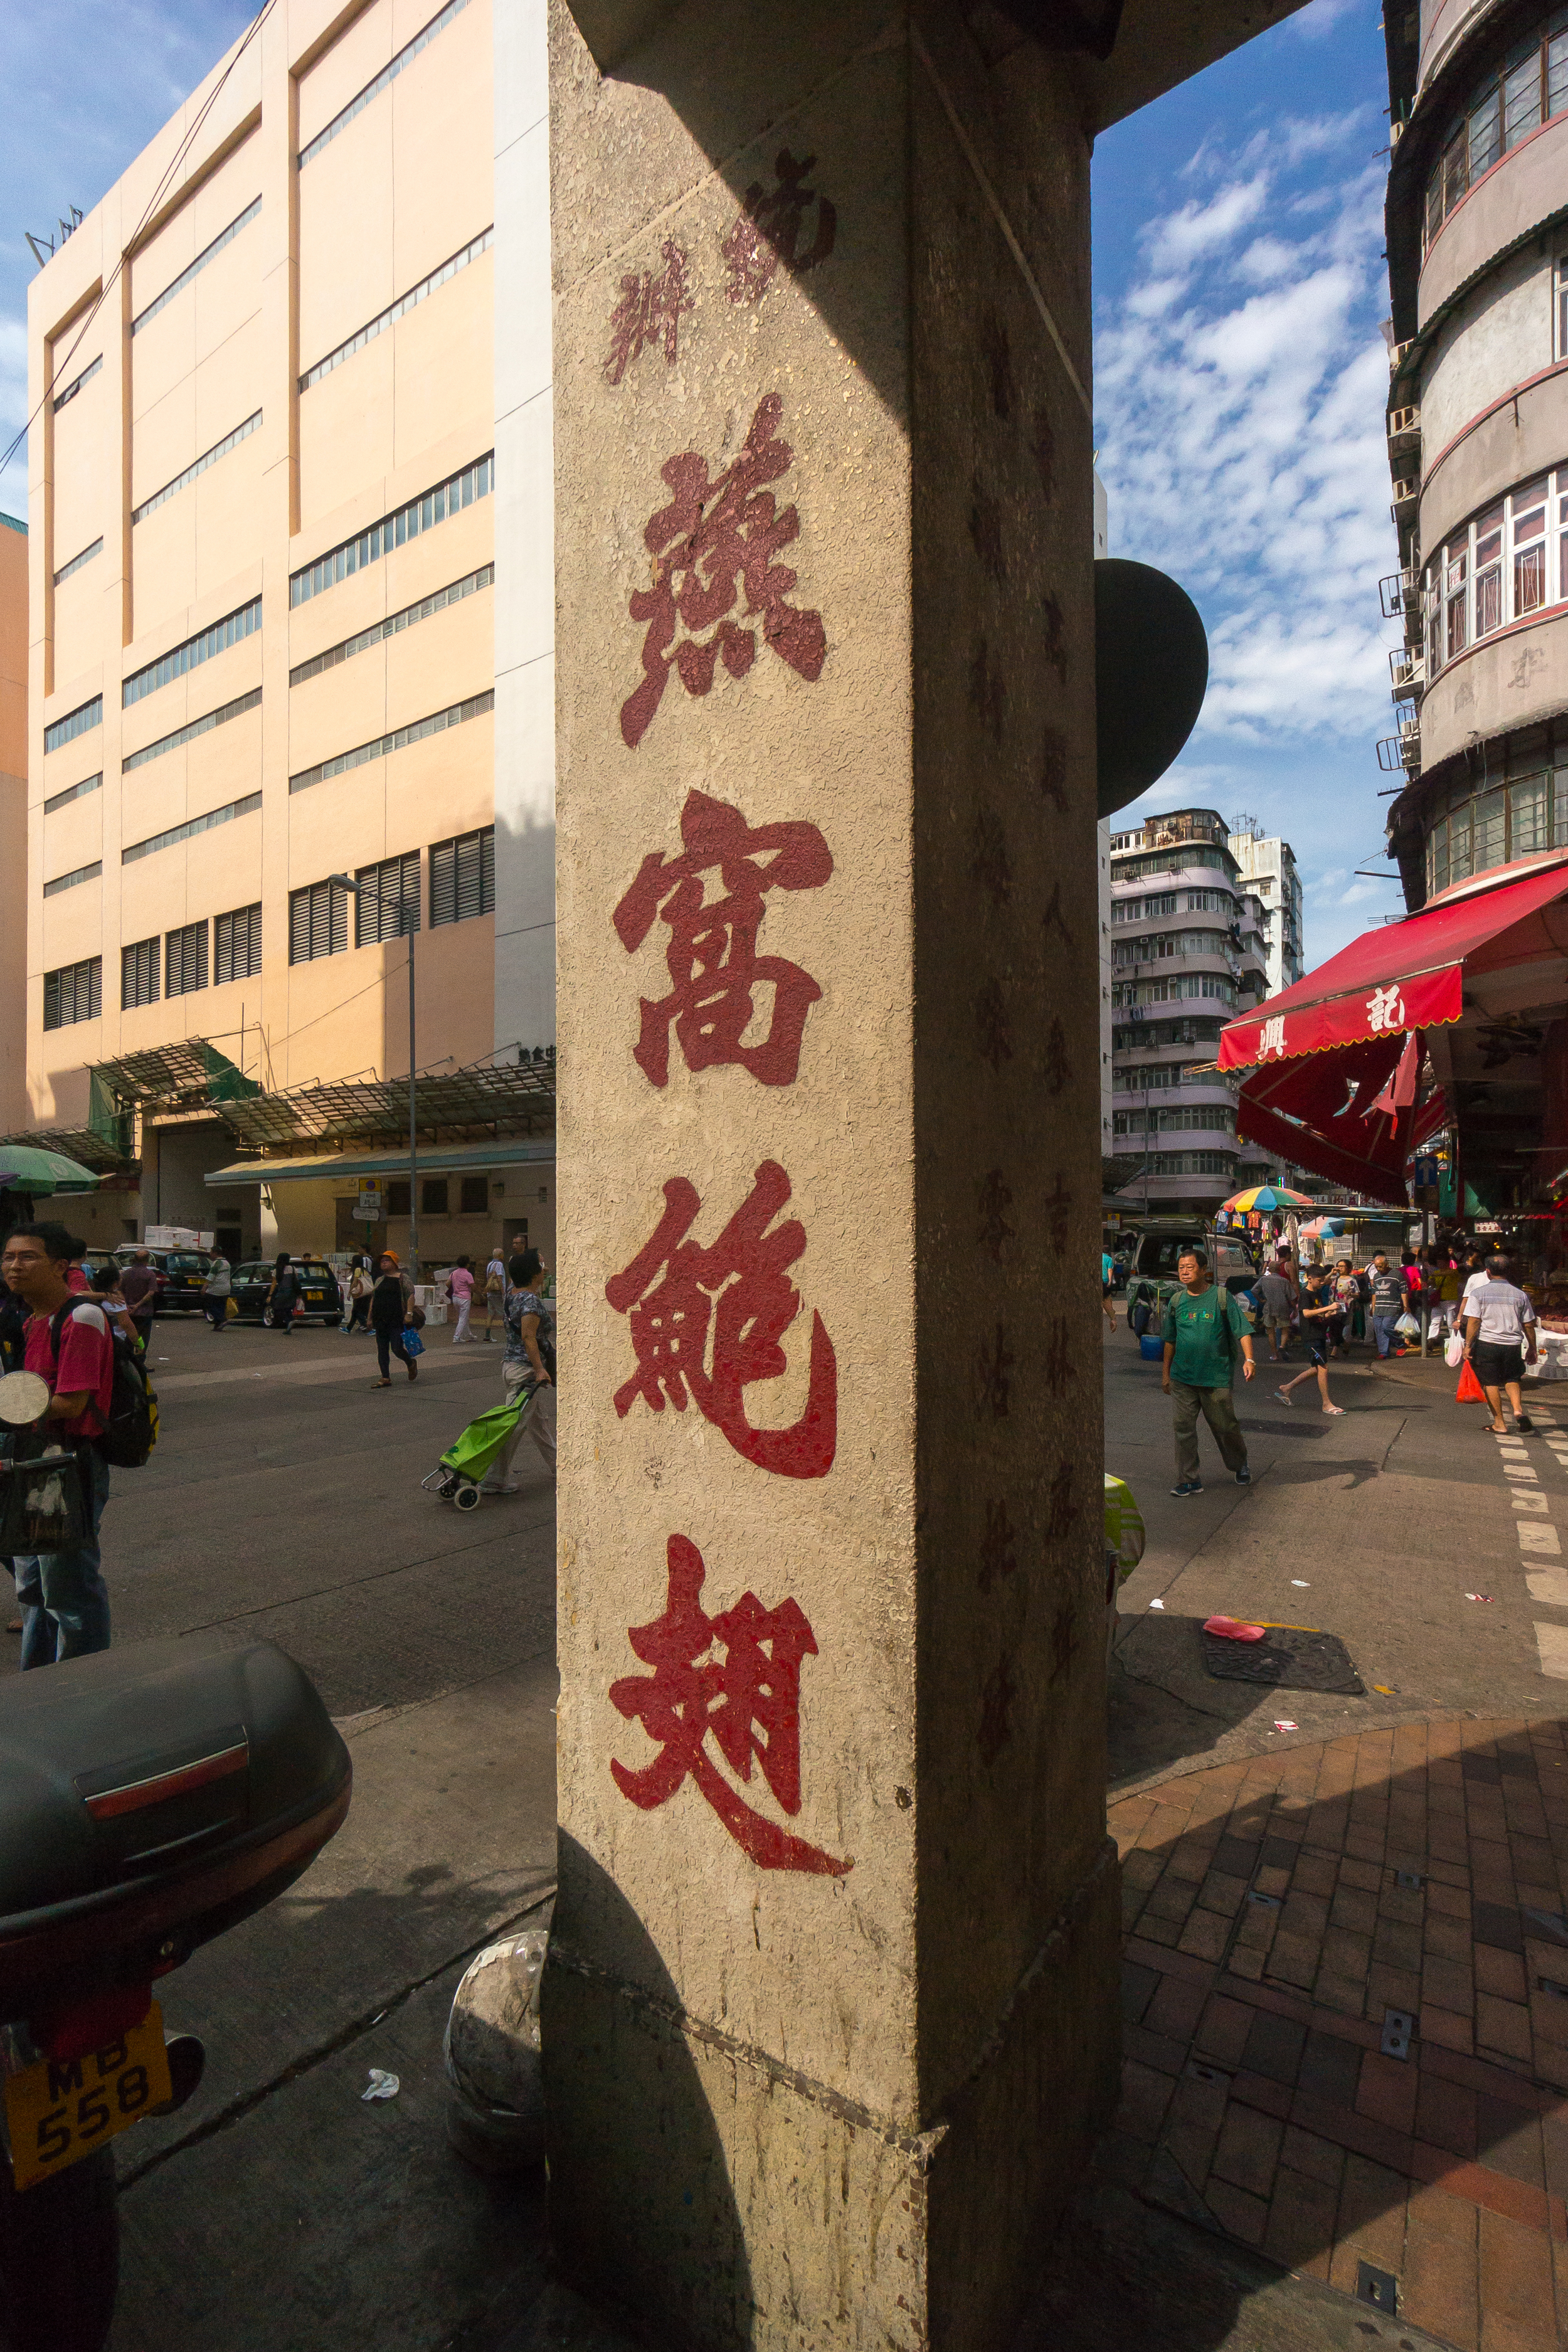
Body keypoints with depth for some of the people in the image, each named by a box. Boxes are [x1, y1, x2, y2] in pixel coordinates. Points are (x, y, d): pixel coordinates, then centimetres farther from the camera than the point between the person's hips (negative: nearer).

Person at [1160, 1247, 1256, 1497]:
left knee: (1225, 1426, 9)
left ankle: (1240, 1466, 37)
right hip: (1183, 1377, 3)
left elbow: (1242, 1331, -6)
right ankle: (1189, 1481, 9)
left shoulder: (1222, 1298, -4)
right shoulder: (1177, 1301, 7)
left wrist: (1248, 1359, -20)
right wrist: (1166, 1372, 16)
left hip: (1216, 1377, -3)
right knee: (1183, 1427, 0)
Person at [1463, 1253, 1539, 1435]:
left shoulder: (1479, 1293, -5)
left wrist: (1468, 1345, -5)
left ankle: (1499, 1423, 11)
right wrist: (1532, 1349, 18)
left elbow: (1473, 1321, -11)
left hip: (1487, 1343, -3)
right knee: (1512, 1379, 20)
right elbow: (1529, 1325, 8)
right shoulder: (1519, 1294, 3)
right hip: (1513, 1345, 3)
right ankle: (1518, 1410, -4)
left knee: (1491, 1383, 6)